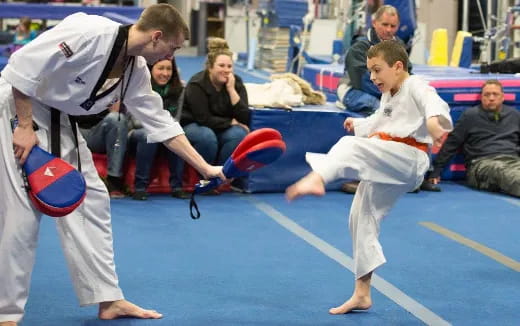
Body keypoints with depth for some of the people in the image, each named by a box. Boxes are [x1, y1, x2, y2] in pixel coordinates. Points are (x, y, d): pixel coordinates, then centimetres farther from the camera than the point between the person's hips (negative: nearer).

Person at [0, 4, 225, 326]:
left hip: (59, 121, 9)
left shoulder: (136, 71, 0)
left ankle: (108, 300, 16)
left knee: (91, 202, 8)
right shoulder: (89, 33, -27)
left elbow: (161, 122, 8)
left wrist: (205, 168, 6)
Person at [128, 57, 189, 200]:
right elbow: (135, 121, -11)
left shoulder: (178, 89, -2)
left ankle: (177, 185, -23)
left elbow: (175, 119, 3)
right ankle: (140, 186, -31)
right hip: (136, 133, -3)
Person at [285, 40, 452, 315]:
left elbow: (434, 105, -31)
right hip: (383, 166, 9)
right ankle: (362, 294, 18)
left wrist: (434, 122, -51)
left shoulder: (416, 87, -6)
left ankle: (316, 178, -62)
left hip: (408, 160, -9)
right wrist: (359, 124, 30)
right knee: (362, 219, 10)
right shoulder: (388, 96, 22)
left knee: (351, 146, -31)